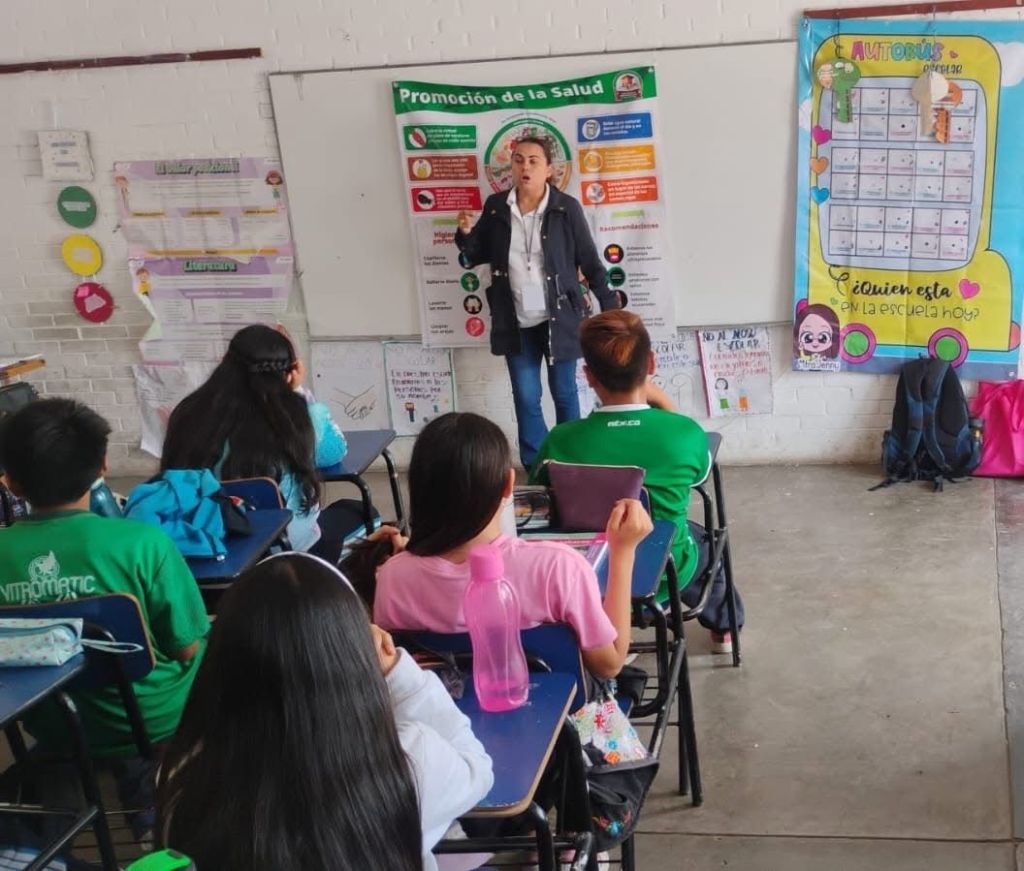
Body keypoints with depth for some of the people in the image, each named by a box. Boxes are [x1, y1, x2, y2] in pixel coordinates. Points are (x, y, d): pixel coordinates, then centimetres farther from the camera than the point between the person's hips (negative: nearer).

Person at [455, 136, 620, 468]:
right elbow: (477, 256, 10)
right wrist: (466, 234, -12)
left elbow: (590, 261, -3)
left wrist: (611, 309, -5)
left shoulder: (566, 208, -8)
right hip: (516, 323, 2)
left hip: (558, 318, -2)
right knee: (525, 399, 8)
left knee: (564, 394, 10)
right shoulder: (496, 207, -1)